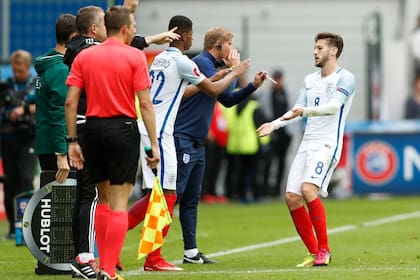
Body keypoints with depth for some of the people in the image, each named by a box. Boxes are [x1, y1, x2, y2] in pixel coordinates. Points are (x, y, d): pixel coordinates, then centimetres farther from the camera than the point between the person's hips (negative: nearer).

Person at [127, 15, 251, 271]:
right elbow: (213, 89, -2)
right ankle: (154, 259, -3)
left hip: (146, 130, 9)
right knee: (166, 195, -4)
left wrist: (213, 78, 26)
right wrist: (235, 74, 15)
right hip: (159, 133, -9)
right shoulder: (181, 62, -10)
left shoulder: (160, 59, 16)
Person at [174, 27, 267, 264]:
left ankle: (191, 252, 14)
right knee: (173, 194, -13)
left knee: (192, 198, 11)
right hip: (183, 139, -11)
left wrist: (254, 85, 19)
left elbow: (228, 100, 28)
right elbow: (225, 92, -17)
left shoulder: (209, 65, 20)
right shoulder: (201, 63, -11)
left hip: (196, 143, 11)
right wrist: (234, 69, -2)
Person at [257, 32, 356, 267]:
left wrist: (305, 110, -36)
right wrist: (274, 124, 7)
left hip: (327, 144, -8)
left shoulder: (345, 78, -6)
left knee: (308, 189, -26)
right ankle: (314, 253, 8)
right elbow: (298, 110, 22)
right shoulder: (310, 80, 18)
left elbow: (334, 106, -21)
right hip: (307, 144, 8)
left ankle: (324, 250, -16)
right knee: (292, 197, -2)